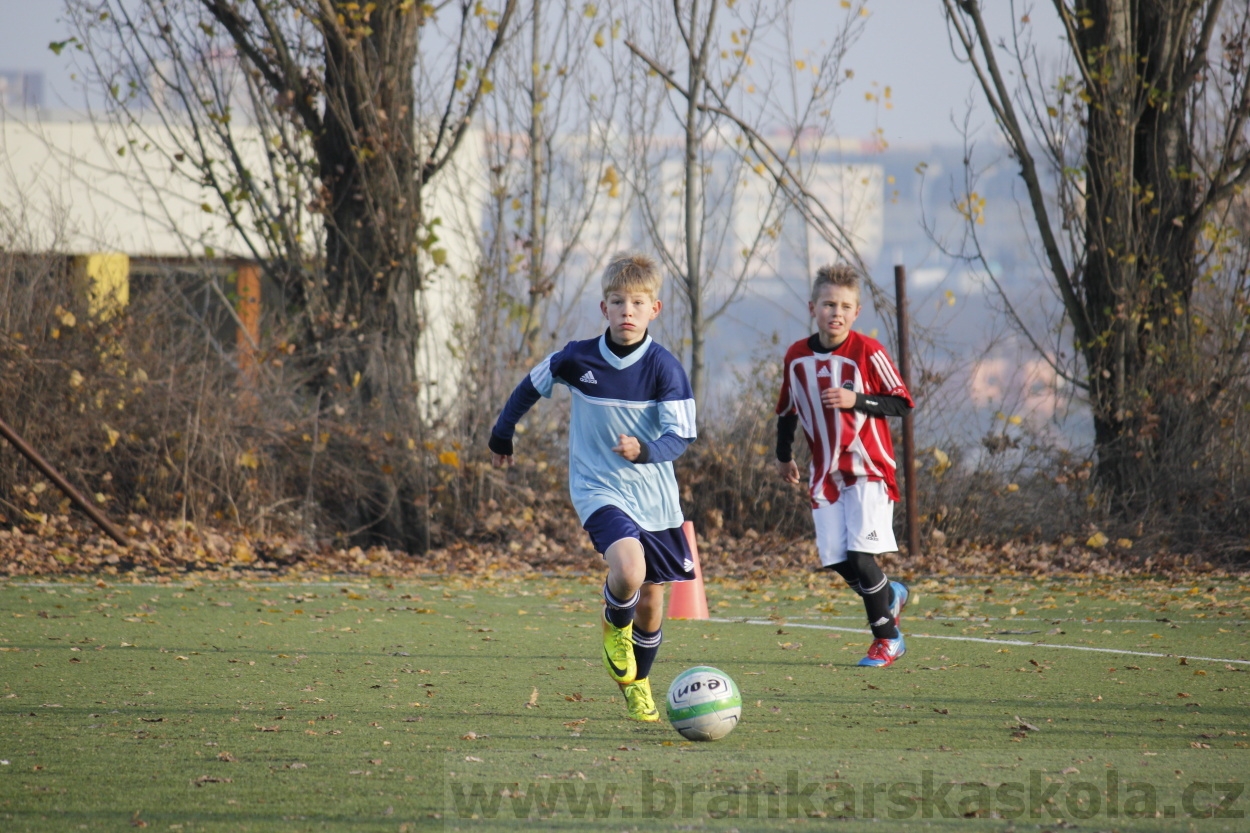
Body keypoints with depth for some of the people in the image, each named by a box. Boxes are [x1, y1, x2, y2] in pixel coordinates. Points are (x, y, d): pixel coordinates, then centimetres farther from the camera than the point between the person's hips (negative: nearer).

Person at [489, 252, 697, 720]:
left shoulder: (664, 368, -11)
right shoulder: (577, 360, -8)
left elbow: (681, 435, -13)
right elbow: (532, 386, 11)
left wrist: (645, 450, -34)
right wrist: (501, 436, 23)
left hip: (654, 495, 2)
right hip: (598, 489, -2)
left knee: (651, 599, 9)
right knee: (628, 569, -29)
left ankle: (638, 683, 35)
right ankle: (615, 624, 6)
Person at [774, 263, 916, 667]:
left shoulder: (867, 351, -10)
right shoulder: (797, 356, 3)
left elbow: (902, 403, -9)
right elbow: (787, 409, 19)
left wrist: (856, 400, -21)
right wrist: (783, 456, 28)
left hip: (868, 468, -5)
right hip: (826, 473, 5)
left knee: (860, 555, -14)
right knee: (837, 560, -3)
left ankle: (887, 638, 3)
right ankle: (890, 595, 28)